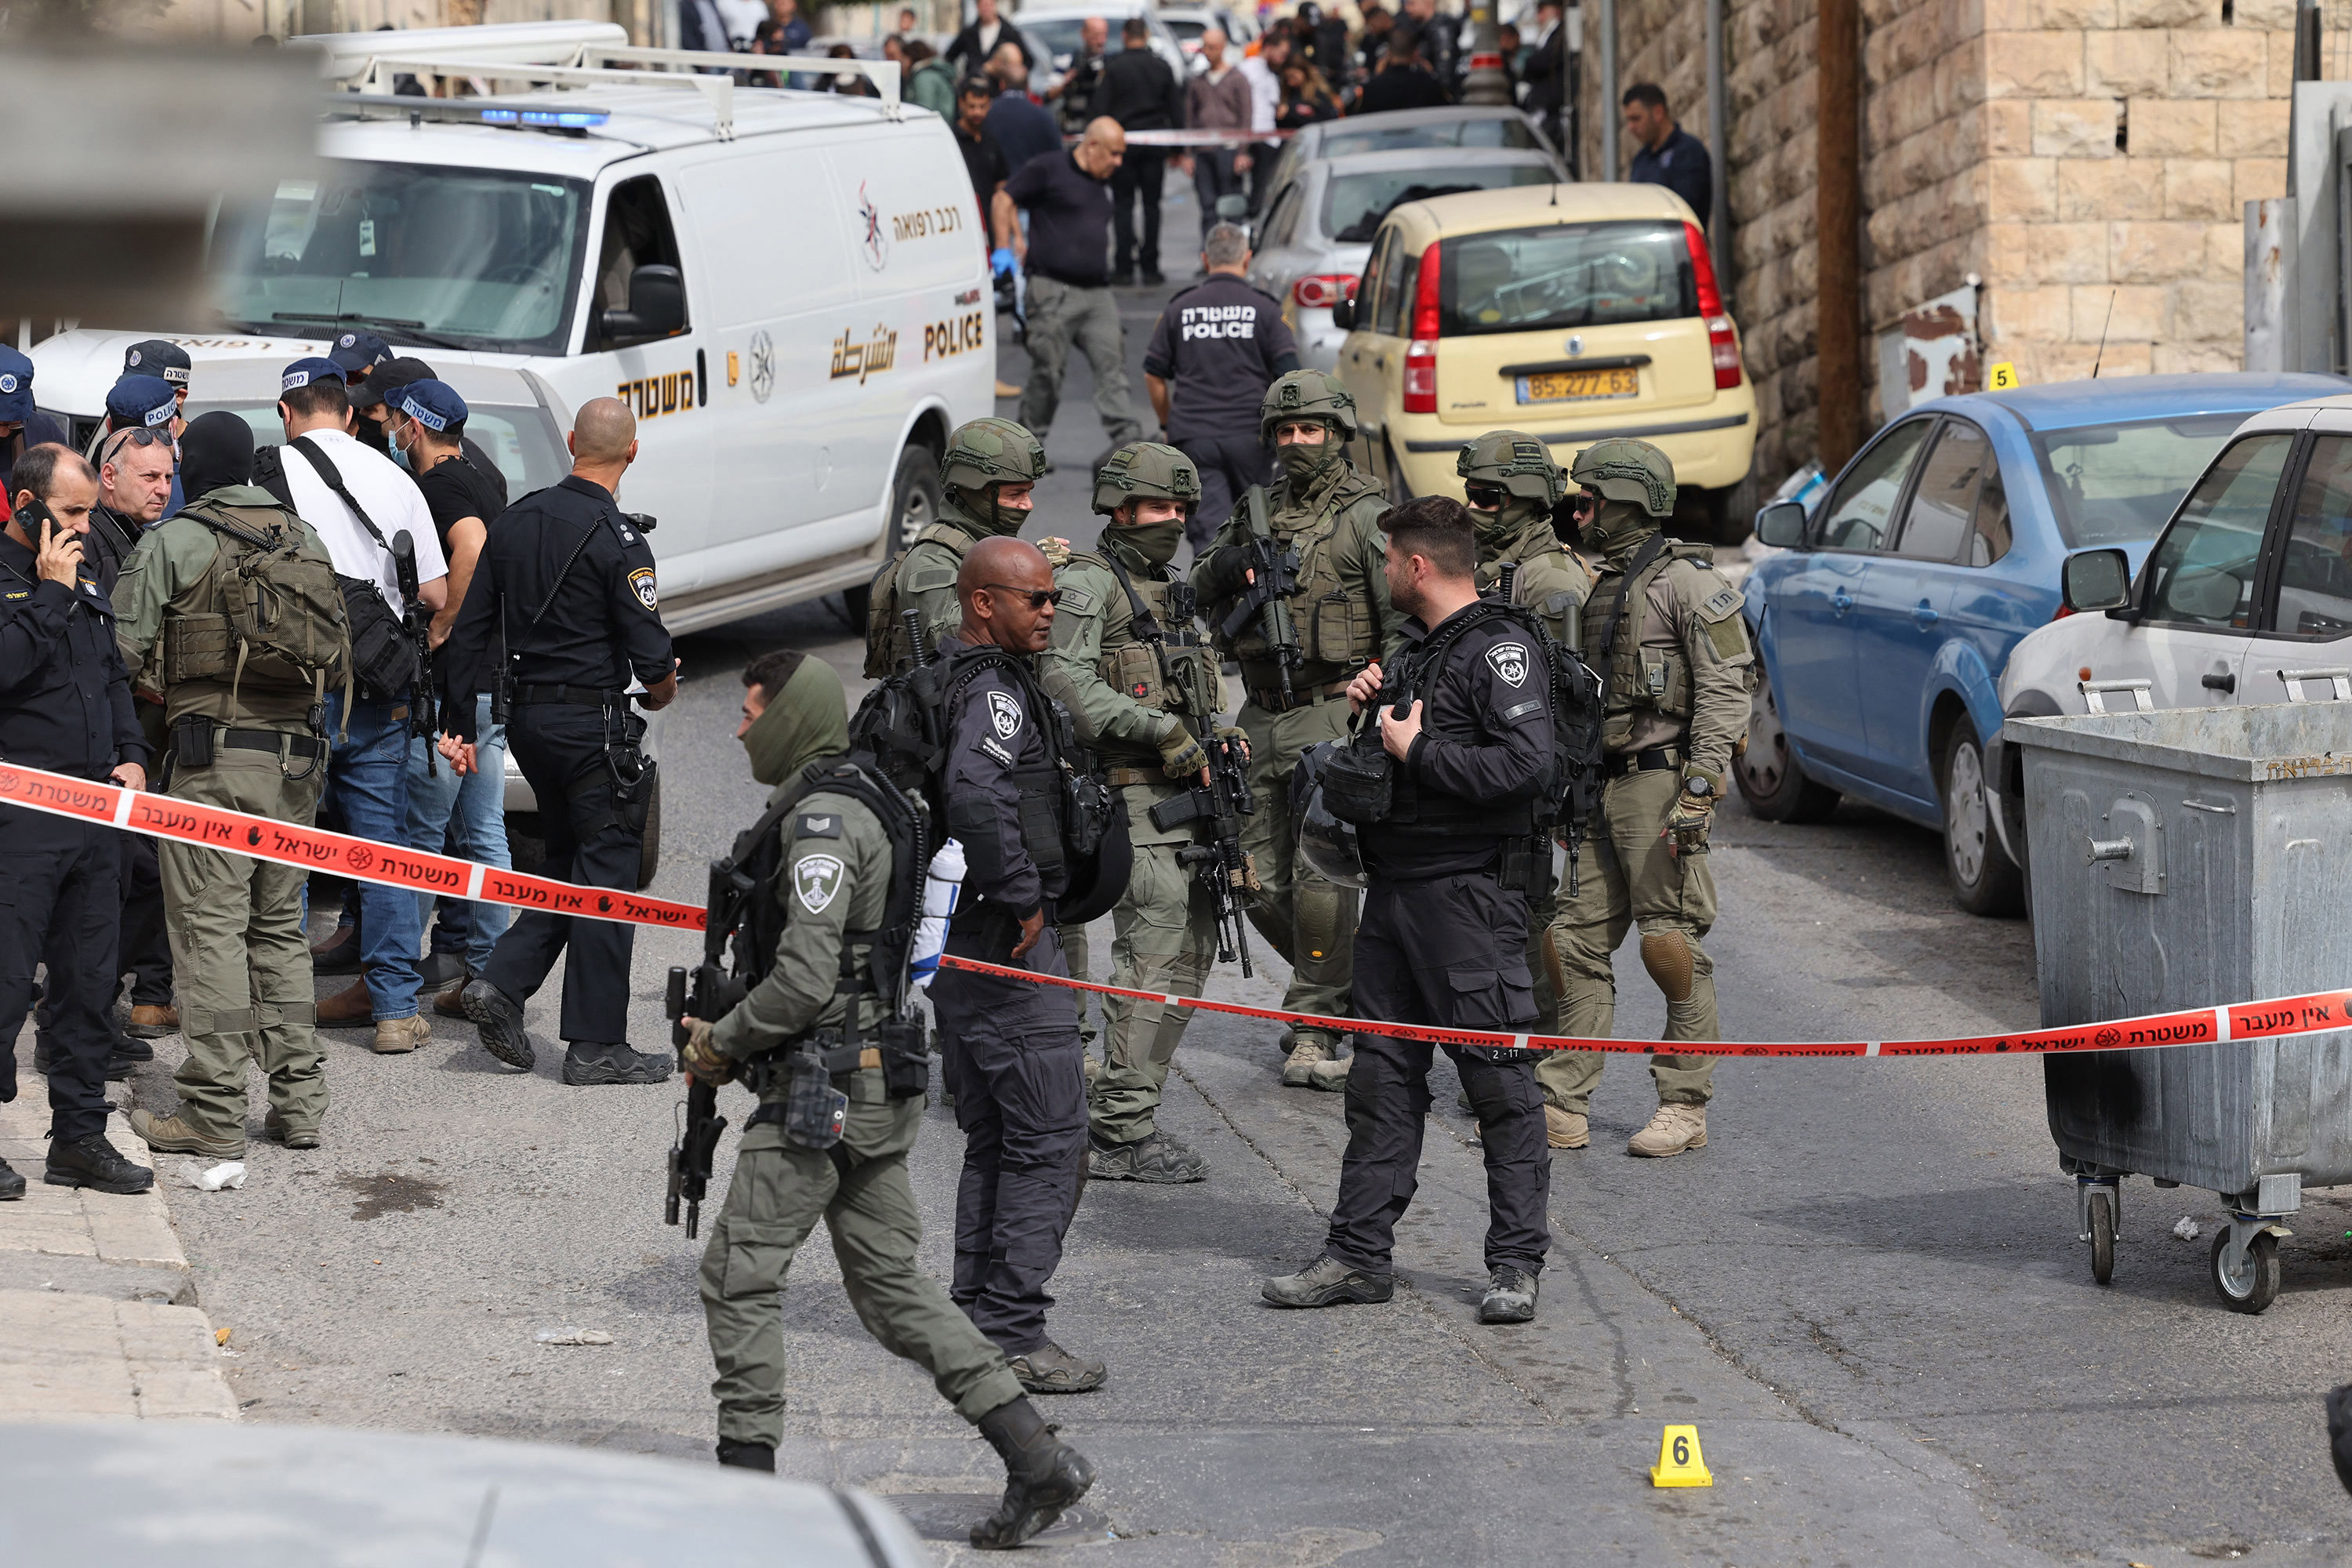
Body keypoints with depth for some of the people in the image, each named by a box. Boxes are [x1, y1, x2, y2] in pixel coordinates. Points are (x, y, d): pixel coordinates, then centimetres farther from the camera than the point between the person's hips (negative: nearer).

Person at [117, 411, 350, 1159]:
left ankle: (214, 1115, -6)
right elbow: (339, 656, 15)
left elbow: (126, 651, -6)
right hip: (297, 754, 6)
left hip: (212, 757, -6)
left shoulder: (173, 543, -5)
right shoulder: (306, 541, 13)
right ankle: (298, 1102, 12)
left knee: (210, 929, -4)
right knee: (279, 928, 14)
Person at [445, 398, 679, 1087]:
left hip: (526, 718, 7)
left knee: (568, 859, 20)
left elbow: (469, 631, 9)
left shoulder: (515, 520, 6)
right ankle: (596, 1044, 2)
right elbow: (650, 652, -16)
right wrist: (661, 692, 6)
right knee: (607, 874, 1)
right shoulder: (616, 539, -15)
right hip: (594, 719, -7)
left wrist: (461, 724, 14)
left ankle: (502, 983, 5)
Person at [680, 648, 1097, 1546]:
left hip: (825, 1090, -10)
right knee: (889, 1279, 11)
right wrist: (732, 1035, 17)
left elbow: (803, 981, -24)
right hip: (880, 1087, 10)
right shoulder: (861, 802, 15)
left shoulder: (822, 823, -17)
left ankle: (745, 1485, 4)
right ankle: (1037, 1459, 6)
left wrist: (721, 1045, -9)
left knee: (739, 1273, -1)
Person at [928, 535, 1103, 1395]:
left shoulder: (934, 680, 15)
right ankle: (1012, 1333, -6)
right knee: (1049, 1136, -6)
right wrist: (1023, 898, -23)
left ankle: (978, 1317, 20)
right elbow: (974, 793, -35)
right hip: (1005, 940, -10)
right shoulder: (994, 690, -17)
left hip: (952, 944, 10)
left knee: (994, 1139, 17)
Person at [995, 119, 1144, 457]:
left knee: (1112, 365, -5)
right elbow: (1004, 199, -2)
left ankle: (1127, 441, -10)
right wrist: (1005, 248, -9)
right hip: (1054, 290, -6)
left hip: (1096, 290, 6)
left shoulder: (1104, 184, 19)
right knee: (1047, 369, -1)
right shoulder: (1049, 171, -3)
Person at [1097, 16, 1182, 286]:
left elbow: (1101, 110, -7)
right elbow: (1176, 110, 7)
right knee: (1152, 205, 6)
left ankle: (1124, 268, -2)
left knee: (1123, 206, 2)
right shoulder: (1162, 67, 3)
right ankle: (1150, 268, 5)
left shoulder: (1113, 68, -6)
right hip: (1155, 146, 2)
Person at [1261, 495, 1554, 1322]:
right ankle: (1359, 1253, 13)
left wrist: (1417, 752, -15)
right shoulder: (1419, 647, 18)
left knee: (1499, 1082, -3)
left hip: (1469, 893, -9)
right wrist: (1371, 705, 9)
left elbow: (1527, 765, -23)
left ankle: (1515, 1262, 2)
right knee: (1381, 1078, 9)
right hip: (1394, 894, 9)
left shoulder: (1500, 650, -11)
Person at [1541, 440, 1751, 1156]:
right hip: (1597, 788, 8)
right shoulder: (1596, 586, 18)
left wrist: (1699, 790, -21)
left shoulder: (1687, 581, -8)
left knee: (1670, 945, -5)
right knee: (1576, 942, 5)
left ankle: (1685, 1107, 2)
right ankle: (1562, 1106, 7)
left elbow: (1724, 692, -14)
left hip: (1659, 781, -8)